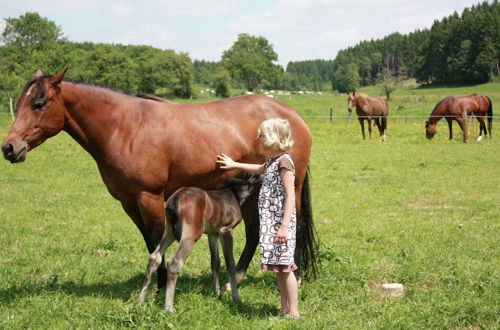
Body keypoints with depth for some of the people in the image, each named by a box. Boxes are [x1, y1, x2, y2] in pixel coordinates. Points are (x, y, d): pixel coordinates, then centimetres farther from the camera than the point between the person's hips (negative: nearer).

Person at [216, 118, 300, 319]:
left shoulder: (283, 161, -15)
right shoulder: (272, 160, 13)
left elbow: (290, 196, -20)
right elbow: (260, 169, 39)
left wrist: (285, 226, -25)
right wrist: (234, 165, 48)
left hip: (281, 222, -9)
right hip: (271, 222, 9)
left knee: (284, 267, -5)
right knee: (279, 268, 13)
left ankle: (293, 313, 1)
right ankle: (285, 310, 19)